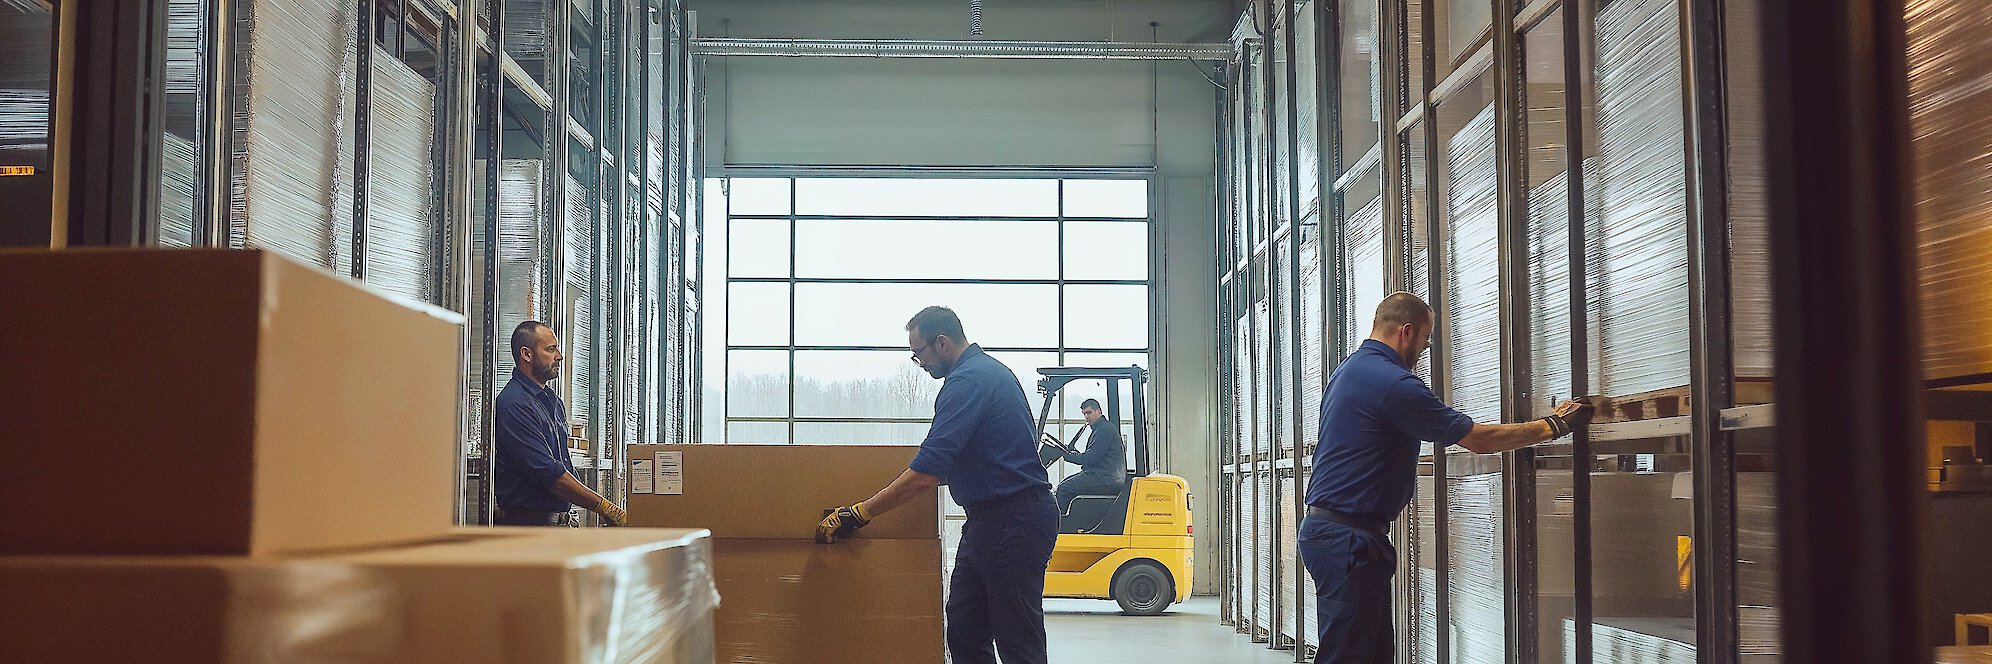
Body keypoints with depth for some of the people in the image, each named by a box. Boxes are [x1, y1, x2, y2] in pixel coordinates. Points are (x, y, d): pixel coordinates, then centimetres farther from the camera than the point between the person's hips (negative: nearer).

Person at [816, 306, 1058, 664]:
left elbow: (925, 475, -23)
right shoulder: (990, 371, 16)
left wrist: (857, 514, -18)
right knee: (964, 634, 10)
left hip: (1012, 523, -10)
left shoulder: (968, 381, -17)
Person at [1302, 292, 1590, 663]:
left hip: (1326, 527, 10)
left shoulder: (1349, 371, 16)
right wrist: (1553, 426, 0)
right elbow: (1478, 439, -10)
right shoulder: (1392, 382, -16)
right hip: (1350, 538, -10)